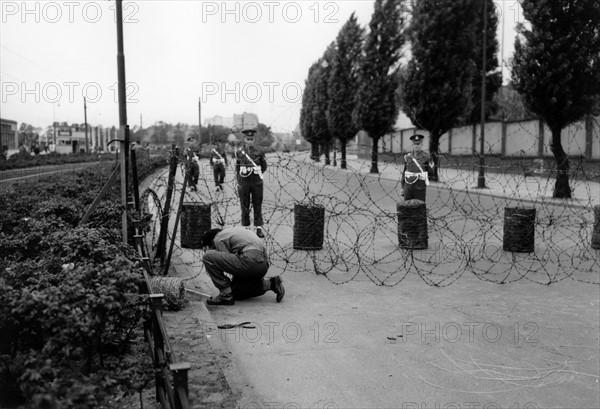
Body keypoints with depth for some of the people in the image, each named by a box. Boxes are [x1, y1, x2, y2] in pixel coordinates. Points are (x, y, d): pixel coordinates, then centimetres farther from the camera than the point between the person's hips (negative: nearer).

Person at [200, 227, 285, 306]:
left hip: (250, 261, -9)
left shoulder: (219, 239, 5)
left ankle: (226, 295, -5)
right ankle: (269, 284, 12)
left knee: (208, 257, -6)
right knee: (236, 292, 23)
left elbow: (227, 261, 0)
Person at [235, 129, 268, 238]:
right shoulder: (239, 152, 2)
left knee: (258, 205, 2)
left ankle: (259, 228, 7)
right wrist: (238, 180, 12)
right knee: (244, 205, 5)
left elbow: (264, 166, 15)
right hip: (244, 183, 0)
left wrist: (257, 174, 12)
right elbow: (237, 167, 13)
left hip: (257, 183, 0)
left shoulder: (258, 152, 1)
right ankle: (245, 227, 14)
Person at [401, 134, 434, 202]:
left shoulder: (426, 156, -3)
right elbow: (404, 172, 12)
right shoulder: (407, 156, 7)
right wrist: (402, 187, 9)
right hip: (408, 185, 3)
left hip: (420, 186, -3)